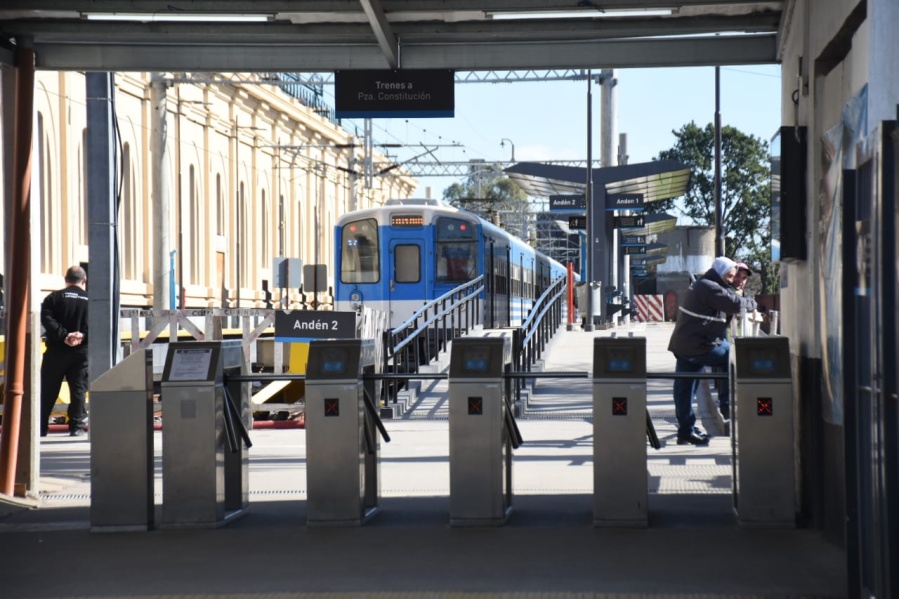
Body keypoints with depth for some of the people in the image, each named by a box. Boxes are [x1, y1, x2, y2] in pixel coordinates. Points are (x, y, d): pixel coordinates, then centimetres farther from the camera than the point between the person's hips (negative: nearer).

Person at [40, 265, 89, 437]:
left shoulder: (54, 297, 3)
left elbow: (47, 319, -11)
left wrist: (64, 335, -16)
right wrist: (83, 335, -13)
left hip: (57, 350, 0)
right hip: (81, 351, 0)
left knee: (47, 390, 6)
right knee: (78, 389, 4)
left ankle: (40, 427, 7)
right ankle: (76, 426, -1)